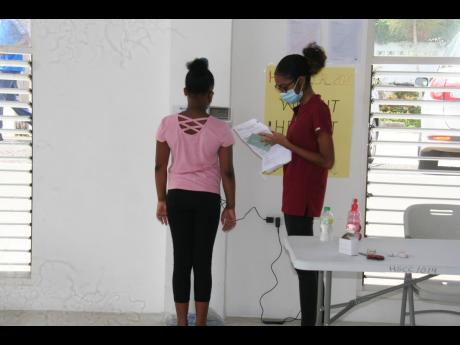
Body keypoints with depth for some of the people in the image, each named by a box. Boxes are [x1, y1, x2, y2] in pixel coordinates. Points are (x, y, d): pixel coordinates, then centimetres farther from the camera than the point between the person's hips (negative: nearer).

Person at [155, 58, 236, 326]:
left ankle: (182, 322, 15)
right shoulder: (221, 129, -11)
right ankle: (200, 323, 10)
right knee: (203, 261, 5)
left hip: (177, 197, 2)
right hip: (208, 199, -2)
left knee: (181, 260, 9)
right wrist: (230, 207, 3)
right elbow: (227, 172, -7)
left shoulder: (168, 124, -6)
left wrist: (161, 200, 11)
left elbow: (160, 166, 0)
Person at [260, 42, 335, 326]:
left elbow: (327, 160, -18)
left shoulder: (318, 109, -14)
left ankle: (309, 322, 3)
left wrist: (286, 143, -18)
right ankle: (308, 319, 21)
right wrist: (279, 145, 4)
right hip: (295, 194, 10)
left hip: (305, 196, -10)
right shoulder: (302, 109, 14)